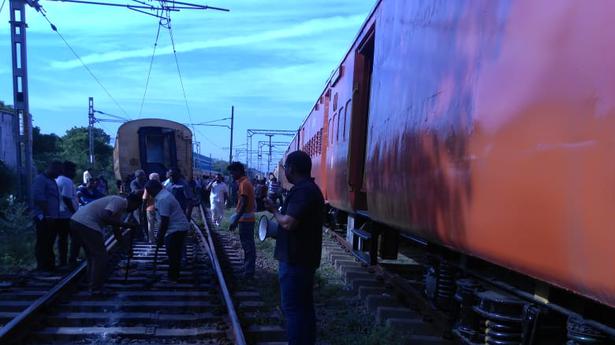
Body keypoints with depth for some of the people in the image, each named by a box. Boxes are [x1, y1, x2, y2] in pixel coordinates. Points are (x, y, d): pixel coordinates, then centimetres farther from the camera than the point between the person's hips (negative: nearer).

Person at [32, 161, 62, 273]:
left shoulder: (52, 180, 18)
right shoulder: (40, 179, -11)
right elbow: (38, 198, -20)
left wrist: (55, 215, 16)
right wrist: (46, 215, -21)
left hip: (52, 218, 9)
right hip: (44, 218, -9)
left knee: (49, 243, 14)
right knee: (43, 243, -3)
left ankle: (49, 265, 21)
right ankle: (42, 267, 2)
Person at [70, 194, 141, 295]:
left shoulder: (120, 205, 21)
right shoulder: (119, 201, -8)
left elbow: (115, 226, 25)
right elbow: (105, 217, -23)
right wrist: (125, 225, -19)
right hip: (86, 224, -11)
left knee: (92, 256, 19)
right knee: (100, 257, -4)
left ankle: (94, 287, 25)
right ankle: (96, 289, 2)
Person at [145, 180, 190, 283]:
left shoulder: (162, 199, -21)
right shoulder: (165, 194, 10)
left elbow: (164, 221, -23)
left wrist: (160, 238, -16)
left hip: (176, 229, -10)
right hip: (181, 227, 10)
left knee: (172, 254, -1)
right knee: (175, 254, 18)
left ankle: (173, 277, 9)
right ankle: (174, 275, 28)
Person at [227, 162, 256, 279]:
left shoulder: (244, 183, -17)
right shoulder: (244, 182, 14)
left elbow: (243, 204, -23)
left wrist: (235, 221, -24)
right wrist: (236, 217, 22)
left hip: (245, 219, -10)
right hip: (246, 219, 10)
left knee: (248, 245, -5)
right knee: (247, 245, 16)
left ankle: (249, 272, 1)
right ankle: (247, 268, 25)